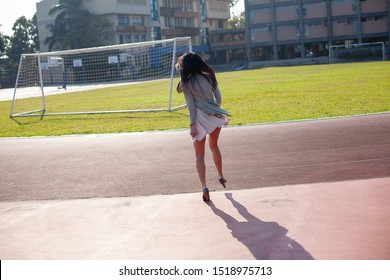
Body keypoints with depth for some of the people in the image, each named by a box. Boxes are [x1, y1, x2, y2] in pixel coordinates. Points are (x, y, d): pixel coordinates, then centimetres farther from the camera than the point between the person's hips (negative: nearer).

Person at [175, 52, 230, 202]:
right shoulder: (209, 76, 4)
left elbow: (191, 106, -9)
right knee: (214, 146, 29)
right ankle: (221, 176, 38)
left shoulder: (187, 83, -6)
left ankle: (204, 187, -7)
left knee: (199, 155, 5)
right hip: (214, 116, 4)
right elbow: (218, 97, 6)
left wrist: (192, 125, -8)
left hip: (200, 118, -4)